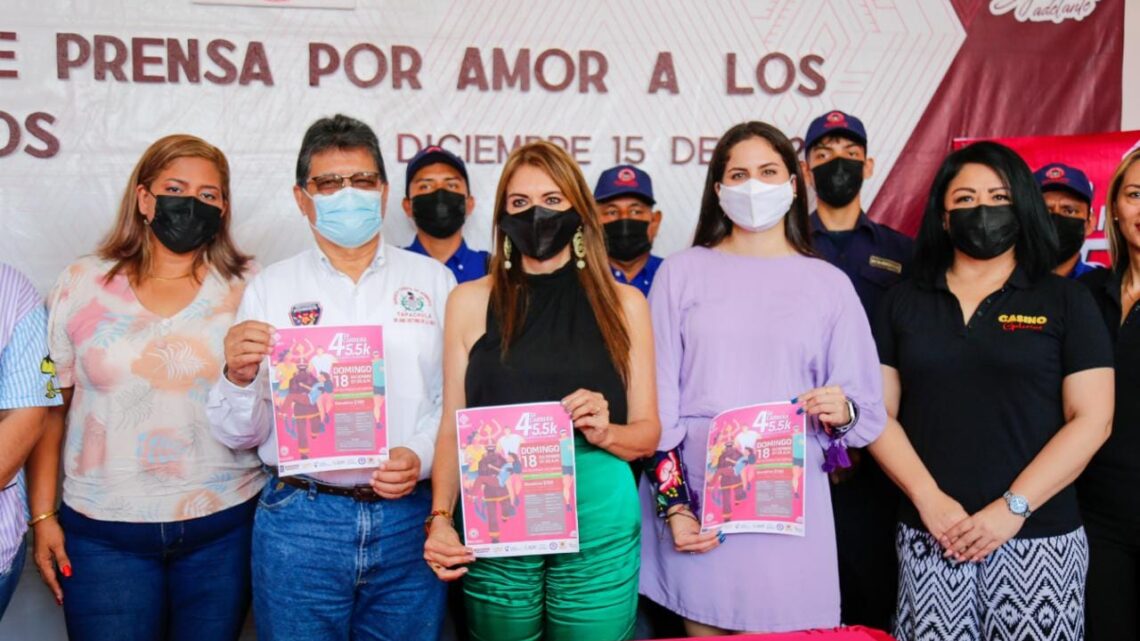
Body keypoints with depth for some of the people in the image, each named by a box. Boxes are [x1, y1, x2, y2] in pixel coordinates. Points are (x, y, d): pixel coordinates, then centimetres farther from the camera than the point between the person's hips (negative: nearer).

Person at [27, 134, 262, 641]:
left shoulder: (249, 290, 2)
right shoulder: (81, 285, 4)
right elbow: (49, 408, 5)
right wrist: (42, 515, 3)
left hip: (223, 527, 0)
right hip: (104, 532, 0)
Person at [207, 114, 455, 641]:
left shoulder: (433, 280, 7)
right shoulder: (270, 288, 5)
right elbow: (237, 435, 2)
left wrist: (421, 456, -17)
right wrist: (239, 377, -17)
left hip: (410, 517, 1)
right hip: (299, 519, 0)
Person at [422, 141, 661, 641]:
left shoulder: (623, 304, 5)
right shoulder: (471, 302, 5)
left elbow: (647, 431, 8)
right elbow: (453, 427, 6)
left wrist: (605, 432, -13)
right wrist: (440, 517, -7)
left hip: (598, 531, 0)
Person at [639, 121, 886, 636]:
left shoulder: (829, 284, 6)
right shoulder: (682, 273, 4)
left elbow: (870, 411, 7)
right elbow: (658, 398, 1)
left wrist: (842, 413, -15)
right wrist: (672, 504, -6)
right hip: (696, 499, 0)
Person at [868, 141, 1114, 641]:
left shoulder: (1065, 301, 3)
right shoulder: (903, 303, 8)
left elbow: (1092, 420, -3)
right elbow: (878, 412, 3)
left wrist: (1012, 508, -12)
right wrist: (929, 499, -10)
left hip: (1038, 539, -1)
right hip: (929, 539, 1)